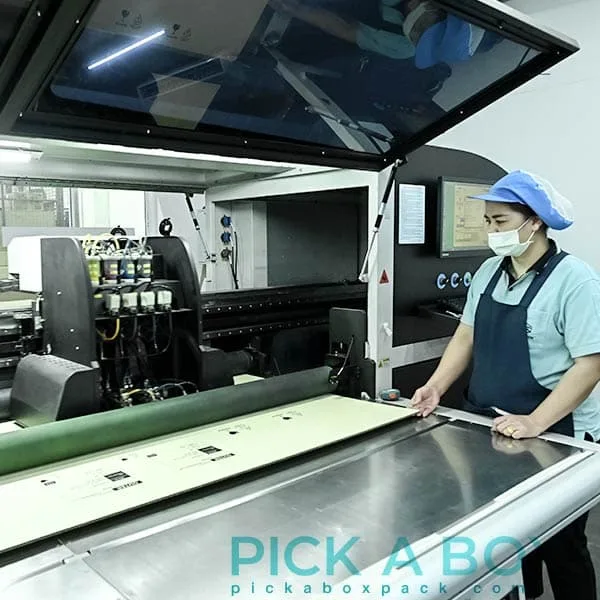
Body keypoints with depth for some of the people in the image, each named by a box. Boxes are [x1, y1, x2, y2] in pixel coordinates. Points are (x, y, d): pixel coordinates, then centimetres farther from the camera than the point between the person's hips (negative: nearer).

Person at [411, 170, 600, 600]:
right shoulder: (489, 272, 4)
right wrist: (436, 387, -1)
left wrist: (535, 423, -26)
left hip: (553, 436, -6)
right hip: (488, 429, 6)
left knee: (561, 547, 12)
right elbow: (466, 336, 11)